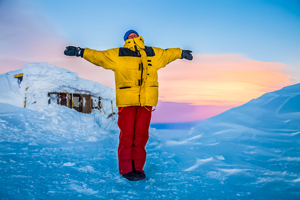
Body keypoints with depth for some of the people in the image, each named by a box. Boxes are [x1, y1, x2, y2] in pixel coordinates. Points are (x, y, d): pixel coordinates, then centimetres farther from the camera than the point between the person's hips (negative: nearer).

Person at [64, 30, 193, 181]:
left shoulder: (153, 54, 19)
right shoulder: (117, 54, 10)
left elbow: (168, 53, 34)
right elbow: (98, 56, 10)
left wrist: (182, 53, 45)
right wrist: (81, 52, 0)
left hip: (146, 102, 3)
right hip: (126, 101, -2)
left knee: (141, 136, 5)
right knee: (127, 135, -2)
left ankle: (138, 168, 16)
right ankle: (126, 170, 9)